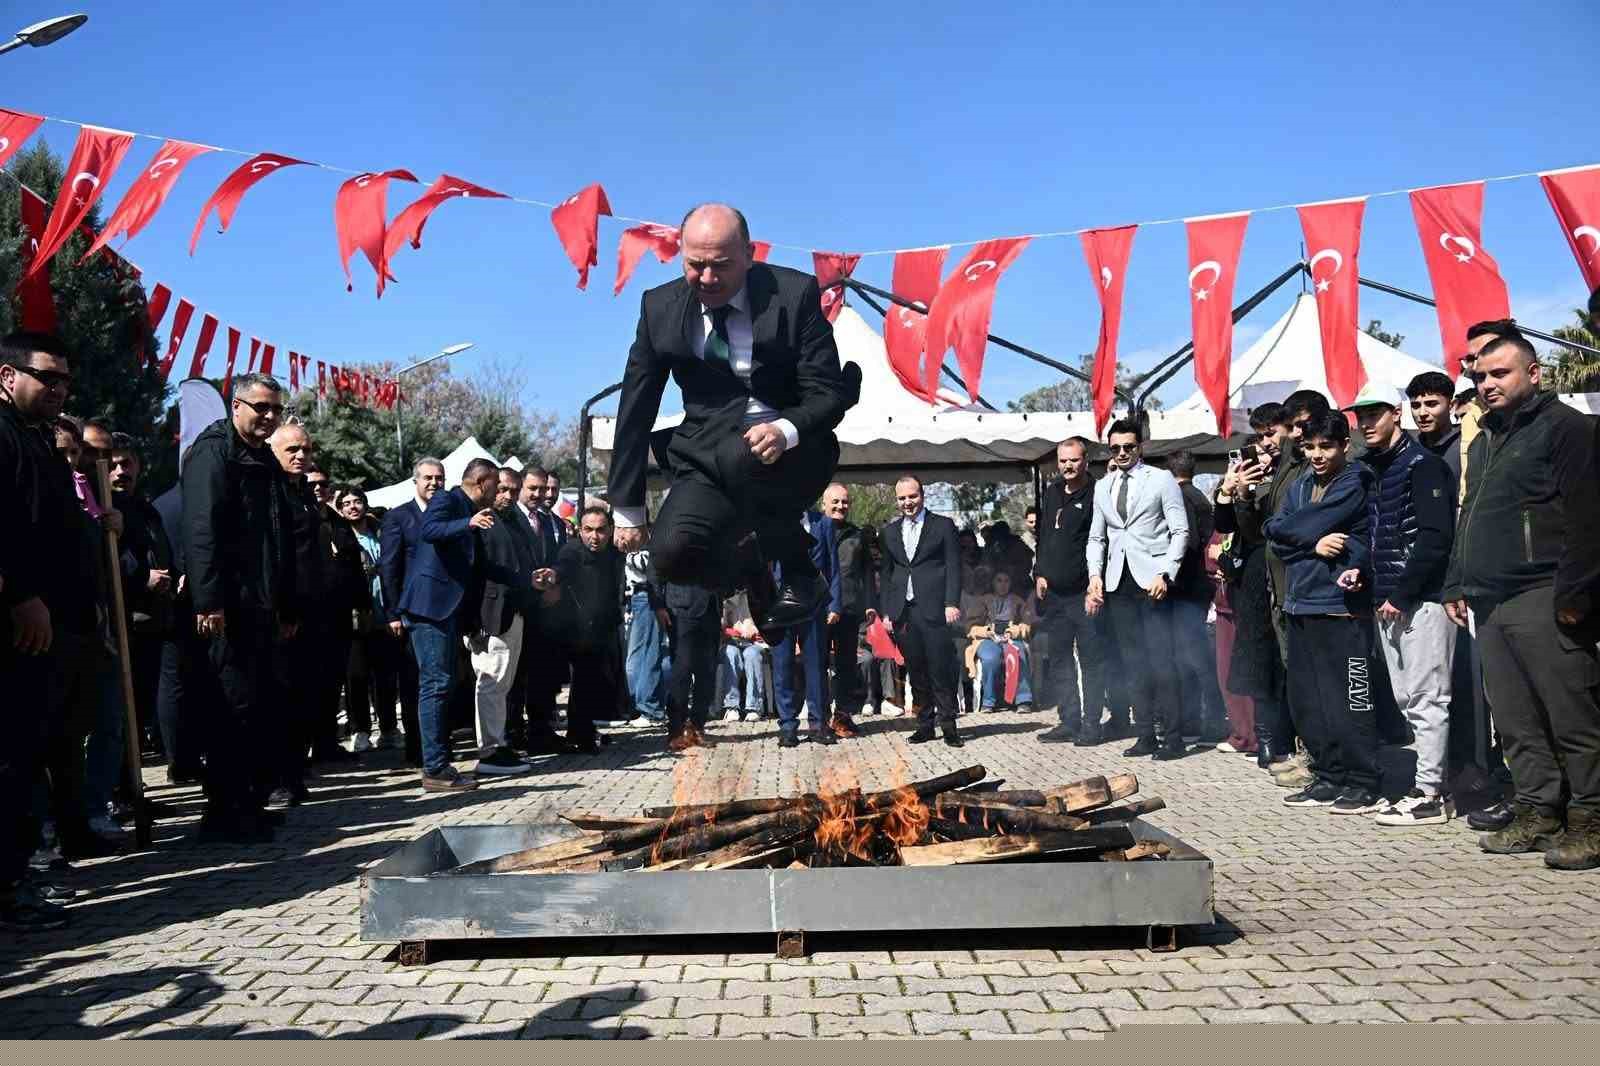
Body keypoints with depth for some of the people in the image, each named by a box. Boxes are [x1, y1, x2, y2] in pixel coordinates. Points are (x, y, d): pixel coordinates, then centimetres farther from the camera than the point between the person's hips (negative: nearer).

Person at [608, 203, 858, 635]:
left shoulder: (795, 294, -8)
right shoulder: (660, 307, 0)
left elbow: (830, 392, -10)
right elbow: (635, 412, 3)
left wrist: (785, 431, -32)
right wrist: (628, 509, 3)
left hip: (795, 454, -2)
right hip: (707, 456, 3)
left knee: (740, 457, -37)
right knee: (673, 554, -25)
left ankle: (800, 574, -10)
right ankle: (750, 573, 12)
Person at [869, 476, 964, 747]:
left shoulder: (943, 525, 6)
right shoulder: (889, 532, 16)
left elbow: (953, 567, 1)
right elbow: (885, 574, 16)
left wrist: (952, 603, -10)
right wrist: (885, 611, 8)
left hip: (933, 609, -3)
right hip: (902, 611, 3)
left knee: (941, 669, -5)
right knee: (916, 672, 5)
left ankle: (948, 724, 3)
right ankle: (925, 724, 13)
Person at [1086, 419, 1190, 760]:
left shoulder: (1161, 479, 2)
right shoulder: (1102, 487, 16)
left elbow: (1180, 531, -2)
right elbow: (1096, 537, 19)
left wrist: (1165, 574, -14)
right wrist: (1095, 575, 4)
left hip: (1151, 578, -5)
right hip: (1117, 581, 5)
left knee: (1161, 658, -8)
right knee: (1134, 661, 6)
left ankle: (1172, 737, -2)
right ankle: (1146, 735, 12)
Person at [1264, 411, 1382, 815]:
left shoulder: (1356, 484, -4)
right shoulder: (1301, 486, 17)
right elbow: (1274, 531, 4)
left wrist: (1294, 531, 4)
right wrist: (1314, 543, -9)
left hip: (1341, 603, -7)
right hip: (1302, 602, 7)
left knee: (1350, 698, -3)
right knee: (1306, 699, 10)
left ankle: (1363, 785, 6)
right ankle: (1329, 778, 21)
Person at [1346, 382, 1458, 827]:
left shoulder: (1421, 463, -8)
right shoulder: (1373, 469, 16)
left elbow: (1435, 537, -16)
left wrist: (1400, 594, -17)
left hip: (1421, 599, -8)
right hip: (1389, 601, 9)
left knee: (1425, 698, -4)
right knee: (1406, 699, 11)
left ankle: (1429, 795, 2)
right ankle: (1433, 781, 20)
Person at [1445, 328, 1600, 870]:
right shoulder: (1483, 442, 22)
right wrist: (1457, 585, 18)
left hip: (1542, 600, -8)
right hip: (1490, 602, 8)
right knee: (1516, 723, 10)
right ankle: (1537, 813, 17)